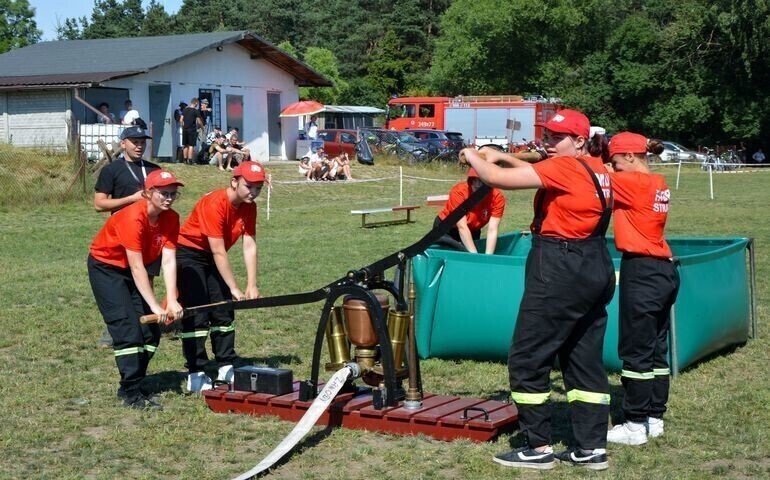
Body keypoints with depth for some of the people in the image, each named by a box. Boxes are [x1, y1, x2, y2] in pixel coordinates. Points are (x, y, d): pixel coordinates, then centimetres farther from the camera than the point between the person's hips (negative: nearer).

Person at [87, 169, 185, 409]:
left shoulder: (171, 218, -12)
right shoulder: (133, 218, -32)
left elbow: (169, 261, -18)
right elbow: (137, 268, -32)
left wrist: (172, 301, -29)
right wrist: (155, 306, -33)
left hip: (133, 270, 7)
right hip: (106, 267, -7)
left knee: (151, 331, 1)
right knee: (128, 329, -15)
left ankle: (131, 386, 15)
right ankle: (131, 394, -9)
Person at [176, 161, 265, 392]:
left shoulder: (249, 207, -6)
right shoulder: (214, 204, -29)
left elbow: (249, 246, -8)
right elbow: (219, 252, -28)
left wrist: (251, 285, -15)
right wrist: (234, 288, -26)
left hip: (213, 257, 8)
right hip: (189, 253, -8)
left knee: (224, 312, 6)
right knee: (197, 315, -12)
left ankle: (226, 368, 13)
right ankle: (195, 375, -9)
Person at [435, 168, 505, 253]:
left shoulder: (497, 197, -24)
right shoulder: (459, 192, -32)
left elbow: (492, 230, -29)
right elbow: (462, 227, -35)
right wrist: (475, 255, -42)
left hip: (473, 232, 3)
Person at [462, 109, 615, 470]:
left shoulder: (566, 167, -15)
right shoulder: (597, 169, 12)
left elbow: (498, 179, -17)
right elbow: (537, 173, 24)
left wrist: (473, 156, 0)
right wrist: (501, 156, 15)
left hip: (560, 270, -9)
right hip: (597, 270, 10)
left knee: (527, 357, 1)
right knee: (585, 359, 13)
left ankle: (538, 448, 5)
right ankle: (593, 448, 16)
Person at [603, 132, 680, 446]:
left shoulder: (634, 183, -14)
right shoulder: (658, 184, 11)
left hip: (641, 272, -9)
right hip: (664, 271, 9)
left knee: (636, 351, -2)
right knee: (656, 348, 15)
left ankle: (636, 426, 3)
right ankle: (655, 418, 23)